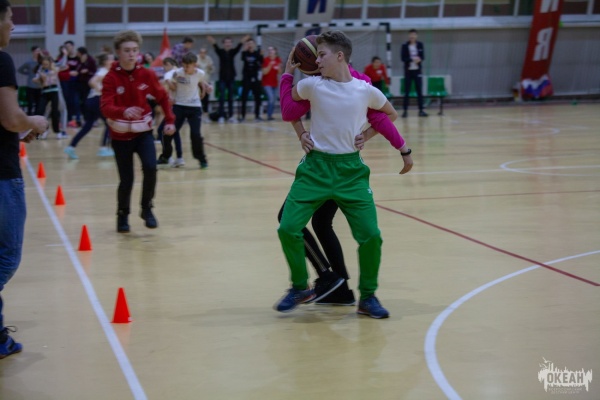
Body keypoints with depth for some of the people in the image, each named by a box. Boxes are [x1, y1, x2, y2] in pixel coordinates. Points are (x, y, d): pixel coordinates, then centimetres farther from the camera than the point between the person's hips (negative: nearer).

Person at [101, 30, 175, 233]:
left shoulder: (147, 74, -5)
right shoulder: (111, 78, -15)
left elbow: (162, 97, 9)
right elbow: (105, 107, -27)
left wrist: (169, 120, 3)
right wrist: (123, 111, -46)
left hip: (143, 130, 2)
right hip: (121, 134, -2)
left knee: (150, 168, -20)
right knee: (126, 179, 0)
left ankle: (147, 209, 2)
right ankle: (122, 216, 25)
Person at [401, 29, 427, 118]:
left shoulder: (420, 45, 4)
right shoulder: (405, 46, -2)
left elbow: (422, 56, 0)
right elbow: (403, 58, -10)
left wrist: (419, 59, -23)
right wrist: (412, 59, -25)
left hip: (418, 70, 2)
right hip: (408, 71, -2)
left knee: (419, 91, 3)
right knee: (406, 92, -1)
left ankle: (421, 110, 7)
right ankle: (405, 110, 4)